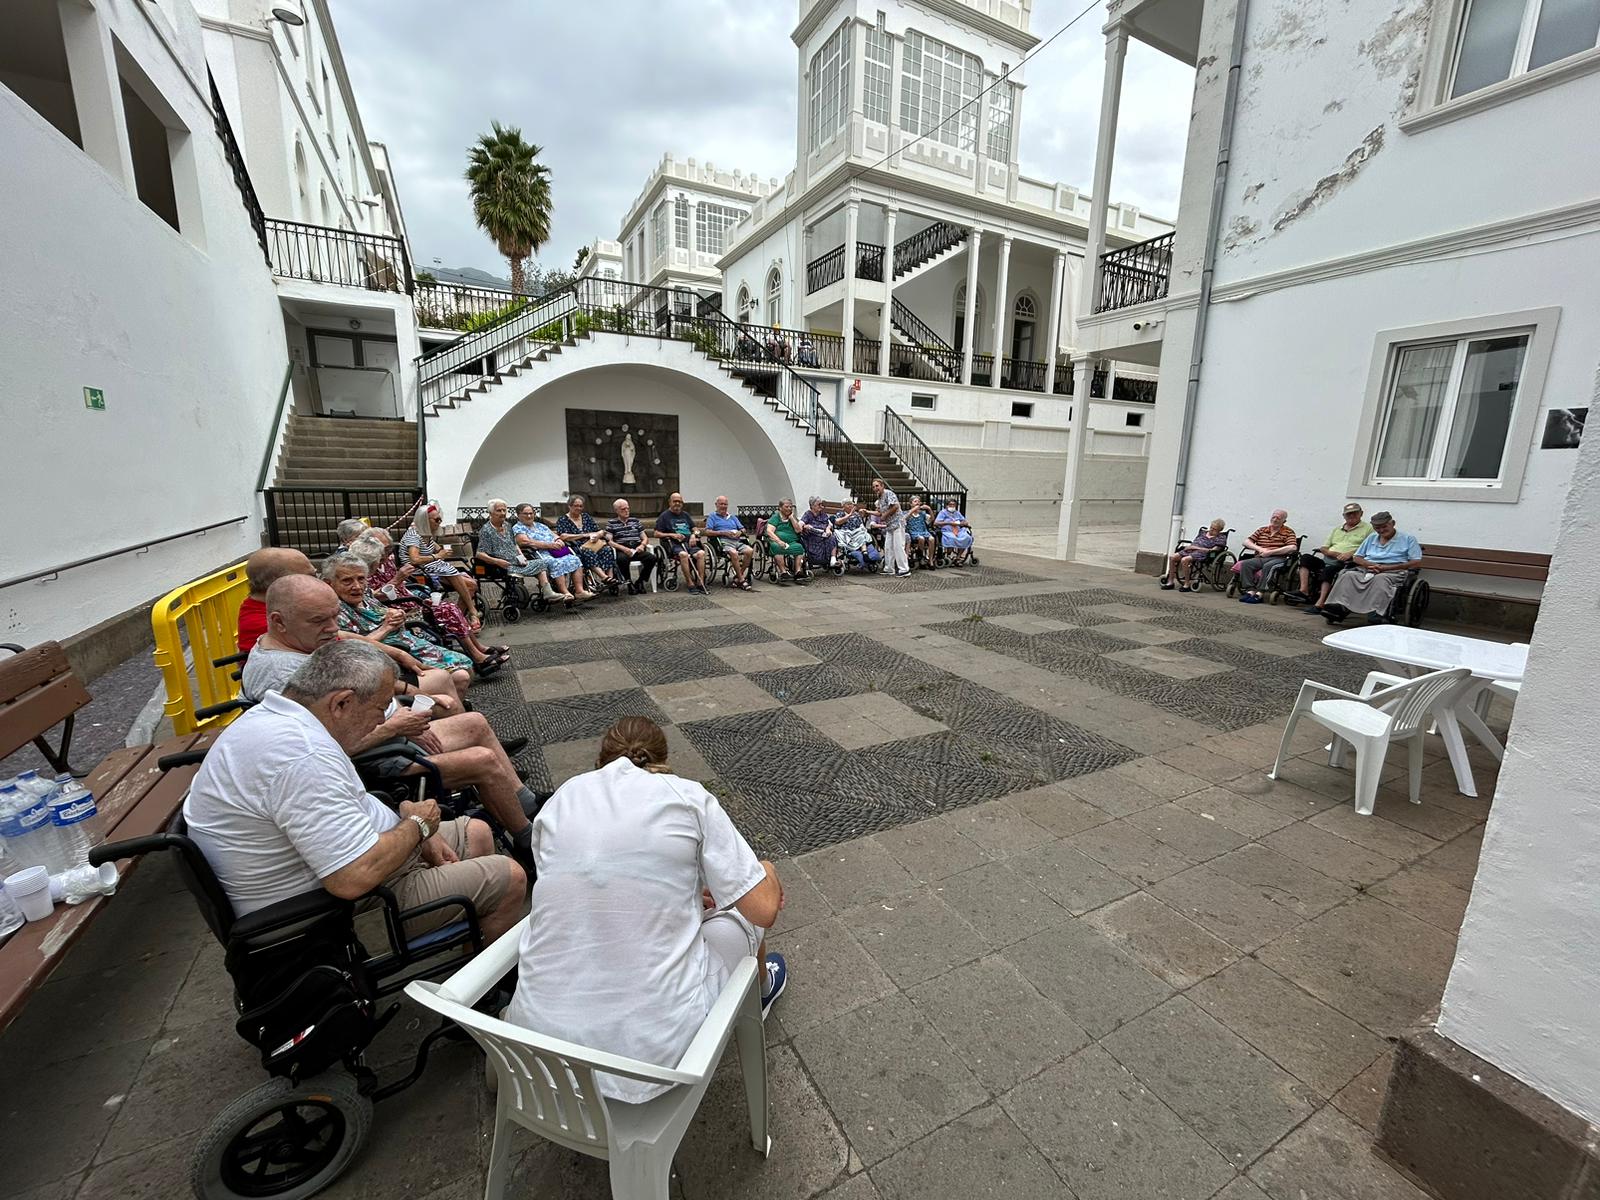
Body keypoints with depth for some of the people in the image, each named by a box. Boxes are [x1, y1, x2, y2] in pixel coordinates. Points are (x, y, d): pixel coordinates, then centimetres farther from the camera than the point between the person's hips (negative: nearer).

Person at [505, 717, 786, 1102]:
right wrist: (768, 873, 15)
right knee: (742, 916, 20)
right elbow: (764, 909, -9)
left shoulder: (561, 799, 4)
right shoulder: (687, 797, -8)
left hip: (538, 1041, 4)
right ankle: (757, 991, 53)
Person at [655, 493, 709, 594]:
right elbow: (657, 534, 6)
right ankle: (690, 584, -33)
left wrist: (693, 535, 3)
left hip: (689, 543, 4)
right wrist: (671, 534, -8)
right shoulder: (664, 516, 12)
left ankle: (700, 583, -29)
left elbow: (694, 529, 27)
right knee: (683, 554, -38)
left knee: (701, 553, -28)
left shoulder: (685, 515, 27)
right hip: (674, 544, -4)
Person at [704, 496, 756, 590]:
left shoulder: (732, 517, 30)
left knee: (750, 550, -26)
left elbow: (743, 529, 26)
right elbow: (708, 532, 0)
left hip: (737, 541, 5)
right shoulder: (712, 517, 15)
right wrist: (723, 533, -9)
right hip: (723, 541, -5)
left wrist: (739, 532, 2)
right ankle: (742, 580, -28)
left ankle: (737, 578, -19)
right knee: (734, 553, -37)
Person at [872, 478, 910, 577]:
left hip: (897, 523, -10)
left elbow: (895, 506, -21)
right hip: (889, 525, 10)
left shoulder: (888, 493, -10)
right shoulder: (879, 498, 19)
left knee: (898, 547, -10)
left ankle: (904, 570, -6)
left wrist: (885, 515, -13)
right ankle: (890, 569, 17)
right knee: (888, 548, 10)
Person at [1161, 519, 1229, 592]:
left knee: (1184, 560, -34)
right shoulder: (1203, 532, 26)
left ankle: (1187, 585, -25)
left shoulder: (1221, 538, 4)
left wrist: (1197, 547, -12)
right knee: (1172, 557, -14)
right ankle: (1170, 582, -8)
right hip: (1190, 550, 7)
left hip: (1202, 553, -7)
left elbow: (1213, 550, -9)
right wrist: (1189, 546, 2)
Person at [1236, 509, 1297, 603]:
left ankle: (1259, 593, -39)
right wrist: (1259, 548, -4)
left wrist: (1270, 552, -13)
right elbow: (1246, 542, 14)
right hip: (1259, 558, 4)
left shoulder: (1288, 532, 7)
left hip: (1277, 559, -4)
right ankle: (1250, 591, -34)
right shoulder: (1262, 530, 20)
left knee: (1268, 566, -38)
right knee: (1245, 564, -26)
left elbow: (1292, 548, -10)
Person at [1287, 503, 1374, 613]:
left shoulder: (1368, 528, 12)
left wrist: (1351, 553, -17)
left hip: (1345, 562, -6)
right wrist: (1330, 552, -1)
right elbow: (1323, 548, 22)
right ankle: (1304, 591, -29)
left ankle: (1319, 604, -41)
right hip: (1327, 559, 6)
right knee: (1305, 558, -17)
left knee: (1329, 569, -35)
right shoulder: (1337, 529, 29)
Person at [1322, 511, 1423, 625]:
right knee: (1348, 575, -30)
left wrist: (1387, 567, -11)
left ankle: (1375, 615, -54)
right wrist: (1369, 565, -3)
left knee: (1380, 579, -39)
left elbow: (1416, 562, 2)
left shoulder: (1408, 539, 14)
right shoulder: (1371, 538, 27)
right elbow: (1357, 558, 22)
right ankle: (1338, 608, -49)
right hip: (1367, 569, 3)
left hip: (1392, 571, -3)